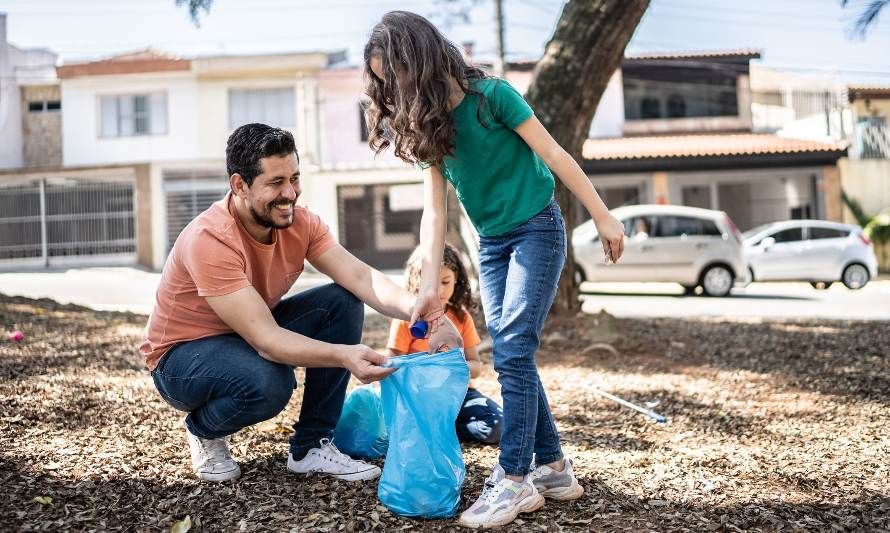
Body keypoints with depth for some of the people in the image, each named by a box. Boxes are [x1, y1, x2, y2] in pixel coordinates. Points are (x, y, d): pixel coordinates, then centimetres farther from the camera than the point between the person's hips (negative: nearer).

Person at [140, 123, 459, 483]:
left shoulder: (300, 223, -11)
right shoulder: (210, 239, -32)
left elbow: (360, 278, -22)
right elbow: (265, 339, -37)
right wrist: (344, 355, -51)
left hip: (252, 332, 7)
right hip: (182, 354, -7)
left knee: (343, 302, -14)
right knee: (268, 381, -37)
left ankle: (311, 447, -6)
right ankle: (203, 431, -1)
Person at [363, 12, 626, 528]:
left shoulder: (491, 96, -18)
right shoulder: (428, 122, 1)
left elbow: (553, 154, -13)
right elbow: (434, 208, -1)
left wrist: (604, 217, -10)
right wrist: (430, 285, -6)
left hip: (537, 230, -7)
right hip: (492, 244, 7)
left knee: (512, 351, -14)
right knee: (513, 356, 5)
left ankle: (515, 479, -10)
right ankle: (553, 468, 15)